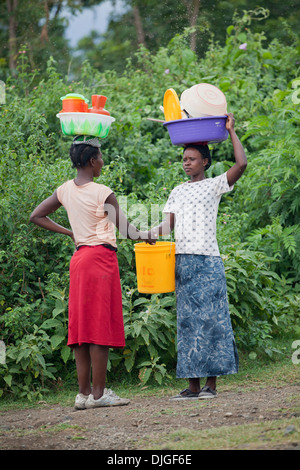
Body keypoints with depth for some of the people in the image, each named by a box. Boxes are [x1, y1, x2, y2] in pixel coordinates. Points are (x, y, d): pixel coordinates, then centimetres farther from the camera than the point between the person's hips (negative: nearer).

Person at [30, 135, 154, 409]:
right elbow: (125, 229, -6)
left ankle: (84, 392, 7)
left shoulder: (65, 191, 7)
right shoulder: (103, 193, -11)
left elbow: (36, 216, 16)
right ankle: (98, 393, -5)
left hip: (79, 258, 7)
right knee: (101, 325, -5)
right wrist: (144, 236, 14)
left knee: (82, 324, 7)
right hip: (101, 257, -7)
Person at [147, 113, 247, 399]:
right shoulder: (177, 192, 20)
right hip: (182, 262, 5)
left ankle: (211, 384, -5)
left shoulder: (215, 185, 5)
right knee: (187, 321, 3)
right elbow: (168, 223, 13)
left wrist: (231, 130, -2)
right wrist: (153, 233, -8)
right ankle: (193, 385, 3)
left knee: (210, 319, -7)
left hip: (207, 261, -5)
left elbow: (241, 164, -9)